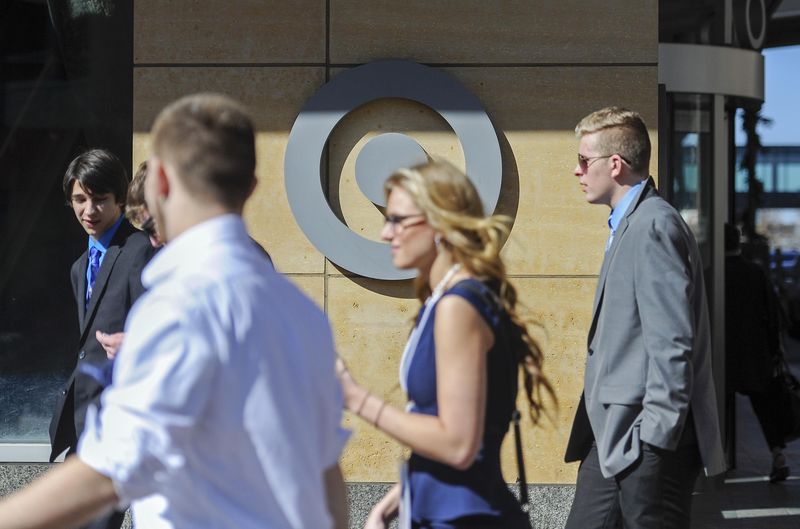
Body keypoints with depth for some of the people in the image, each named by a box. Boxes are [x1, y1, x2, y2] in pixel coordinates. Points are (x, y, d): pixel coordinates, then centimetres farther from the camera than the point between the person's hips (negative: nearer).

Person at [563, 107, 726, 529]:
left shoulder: (654, 226, -15)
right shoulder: (627, 224, 17)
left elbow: (671, 341, -21)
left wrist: (656, 435, -20)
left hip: (645, 440, -10)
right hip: (611, 436, 10)